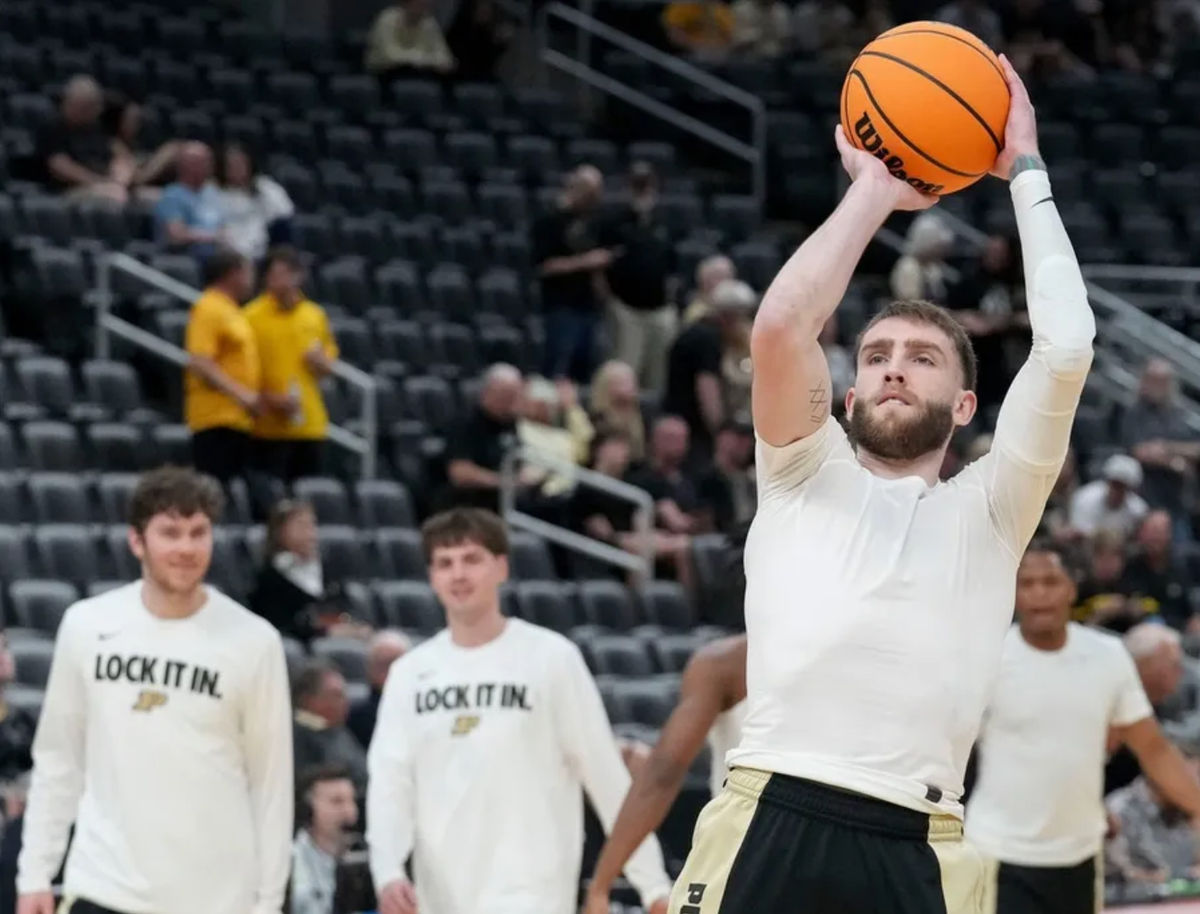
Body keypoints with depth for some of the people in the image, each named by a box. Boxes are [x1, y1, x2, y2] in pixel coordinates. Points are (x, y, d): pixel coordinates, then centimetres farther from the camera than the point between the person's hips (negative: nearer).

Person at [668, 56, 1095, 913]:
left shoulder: (987, 512, 18)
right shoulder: (805, 475, 19)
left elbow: (1066, 350, 6)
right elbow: (780, 326, 1)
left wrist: (1026, 172, 15)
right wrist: (873, 192, 13)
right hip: (768, 826, -1)